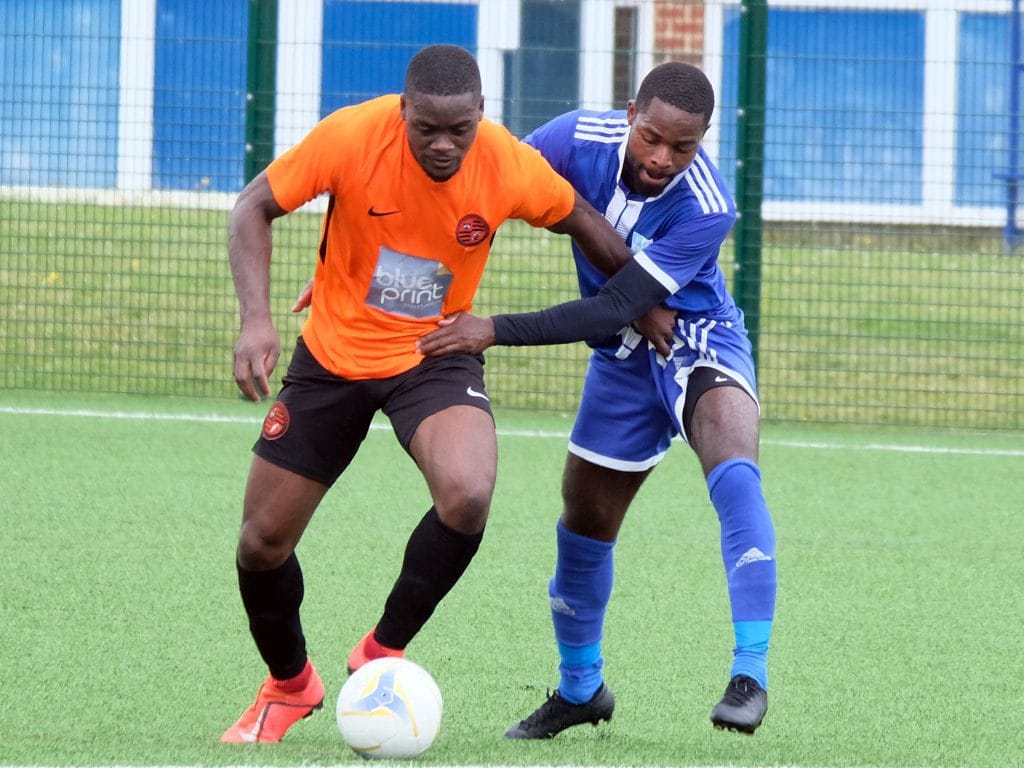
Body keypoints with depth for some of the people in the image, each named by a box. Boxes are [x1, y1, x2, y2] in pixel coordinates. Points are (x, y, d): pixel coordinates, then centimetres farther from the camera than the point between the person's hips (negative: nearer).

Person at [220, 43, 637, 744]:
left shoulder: (510, 167, -19)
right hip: (333, 352, 1)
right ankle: (290, 685, 33)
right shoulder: (352, 136, -24)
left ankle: (383, 653, -5)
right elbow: (254, 206, -13)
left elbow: (581, 220, 2)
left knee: (468, 495, -30)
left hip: (436, 358, 0)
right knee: (262, 543, 2)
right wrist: (256, 317, -25)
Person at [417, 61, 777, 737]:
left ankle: (751, 672, -32)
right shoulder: (581, 138, -21)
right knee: (585, 522, 12)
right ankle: (580, 688, 36)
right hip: (622, 357, 5)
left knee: (734, 471, -33)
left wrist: (495, 331, -34)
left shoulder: (705, 209, -31)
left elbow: (614, 308, -32)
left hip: (698, 342, -5)